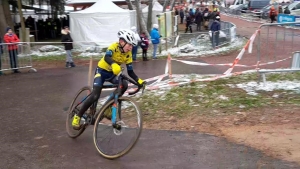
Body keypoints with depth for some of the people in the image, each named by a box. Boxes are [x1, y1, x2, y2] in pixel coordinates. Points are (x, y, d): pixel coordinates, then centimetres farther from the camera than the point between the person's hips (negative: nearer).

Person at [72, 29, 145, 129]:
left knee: (124, 85, -24)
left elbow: (130, 72, -8)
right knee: (95, 96, -20)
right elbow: (107, 57, -46)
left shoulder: (128, 54, -11)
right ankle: (78, 116, -3)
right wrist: (114, 64, -68)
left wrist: (138, 81, -25)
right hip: (102, 70, -5)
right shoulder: (114, 46, -26)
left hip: (113, 73, 5)